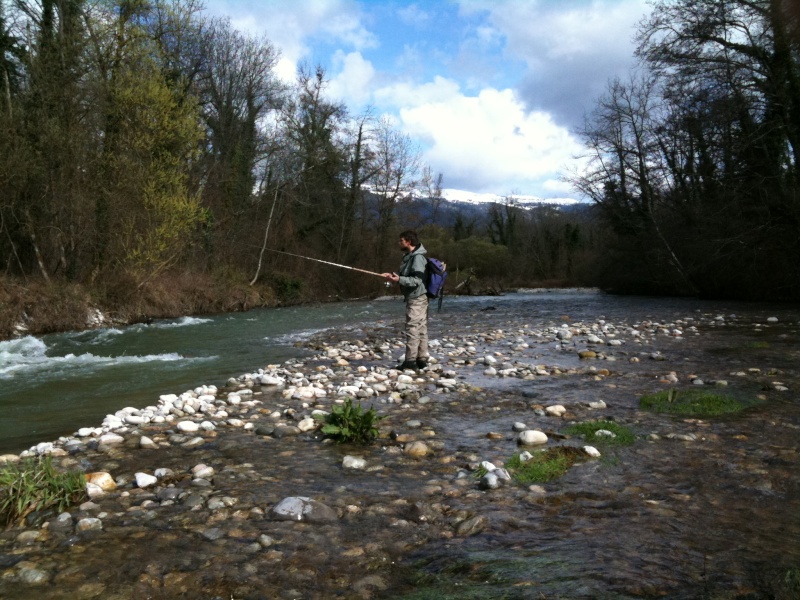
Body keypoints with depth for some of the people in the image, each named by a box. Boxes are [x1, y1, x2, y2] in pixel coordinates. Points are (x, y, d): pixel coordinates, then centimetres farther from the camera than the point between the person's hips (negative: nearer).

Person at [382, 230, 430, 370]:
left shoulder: (418, 258, -17)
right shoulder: (410, 256, 15)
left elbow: (417, 280, -23)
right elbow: (406, 275, 23)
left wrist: (399, 279, -30)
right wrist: (393, 275, 8)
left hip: (416, 299, -10)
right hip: (416, 298, 10)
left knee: (413, 329, -8)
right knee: (421, 329, 11)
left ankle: (410, 361, -6)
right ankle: (422, 359, 15)